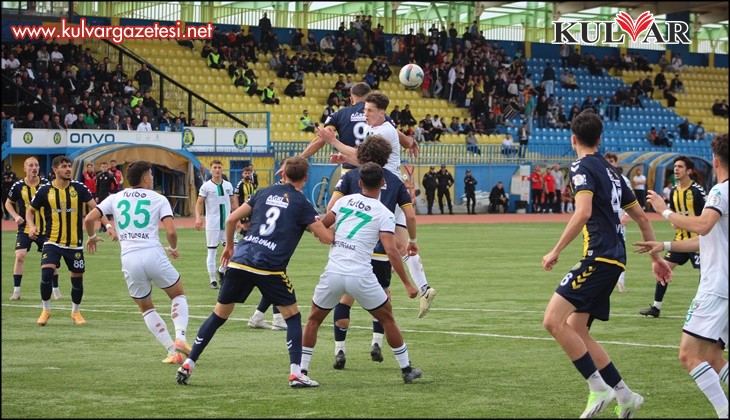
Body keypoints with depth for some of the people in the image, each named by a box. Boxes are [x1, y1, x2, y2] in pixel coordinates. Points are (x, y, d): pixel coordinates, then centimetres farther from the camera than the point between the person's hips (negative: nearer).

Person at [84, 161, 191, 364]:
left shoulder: (115, 198, 14)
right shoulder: (159, 199, 7)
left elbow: (89, 219, 8)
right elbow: (171, 231, -4)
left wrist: (92, 237, 28)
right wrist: (173, 249, 17)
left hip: (129, 259, 2)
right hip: (153, 254, -2)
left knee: (146, 308, 21)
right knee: (178, 295, 21)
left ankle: (172, 351, 10)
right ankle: (180, 337, -2)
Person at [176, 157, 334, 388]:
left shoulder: (265, 192, 16)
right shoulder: (301, 203, 3)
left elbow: (231, 219, 15)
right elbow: (327, 238, 1)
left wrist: (229, 246, 29)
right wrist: (319, 224, 23)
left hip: (239, 261, 4)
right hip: (270, 268, -4)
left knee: (219, 315, 15)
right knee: (292, 316, 11)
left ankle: (188, 364, 14)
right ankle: (296, 373, 0)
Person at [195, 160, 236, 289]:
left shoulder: (228, 185, 9)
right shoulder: (206, 186, -3)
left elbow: (233, 202, 16)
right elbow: (199, 203, -6)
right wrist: (198, 217, -21)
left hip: (227, 223, 4)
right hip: (212, 224, -4)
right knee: (212, 251, 0)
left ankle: (221, 270, 20)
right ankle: (213, 280, 7)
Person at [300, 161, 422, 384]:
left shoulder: (344, 201, 8)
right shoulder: (384, 214, -1)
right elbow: (391, 251, -11)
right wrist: (407, 283, -8)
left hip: (333, 273, 2)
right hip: (361, 276, -2)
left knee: (314, 319, 21)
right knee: (387, 319, 16)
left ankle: (301, 370, 15)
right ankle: (406, 370, 21)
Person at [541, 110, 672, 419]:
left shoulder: (582, 167, -6)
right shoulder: (611, 171, 21)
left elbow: (583, 212, -22)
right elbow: (641, 218, 25)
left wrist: (556, 251, -17)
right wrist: (656, 257, 32)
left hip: (599, 258, -9)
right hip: (613, 259, 9)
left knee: (553, 321, -14)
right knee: (576, 330, 12)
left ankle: (599, 388, -14)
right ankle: (624, 395, 11)